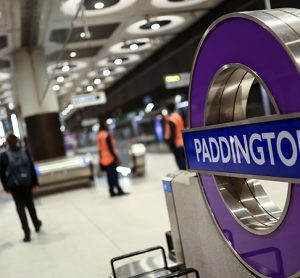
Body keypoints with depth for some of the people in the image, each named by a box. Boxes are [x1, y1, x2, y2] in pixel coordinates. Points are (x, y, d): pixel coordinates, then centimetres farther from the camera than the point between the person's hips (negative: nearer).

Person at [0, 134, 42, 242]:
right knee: (30, 204, 20)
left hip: (14, 185, -2)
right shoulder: (25, 152, -4)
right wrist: (34, 183, 5)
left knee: (20, 207, 5)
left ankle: (27, 232, 1)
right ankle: (36, 224, 36)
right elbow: (32, 168, -2)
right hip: (26, 183, 2)